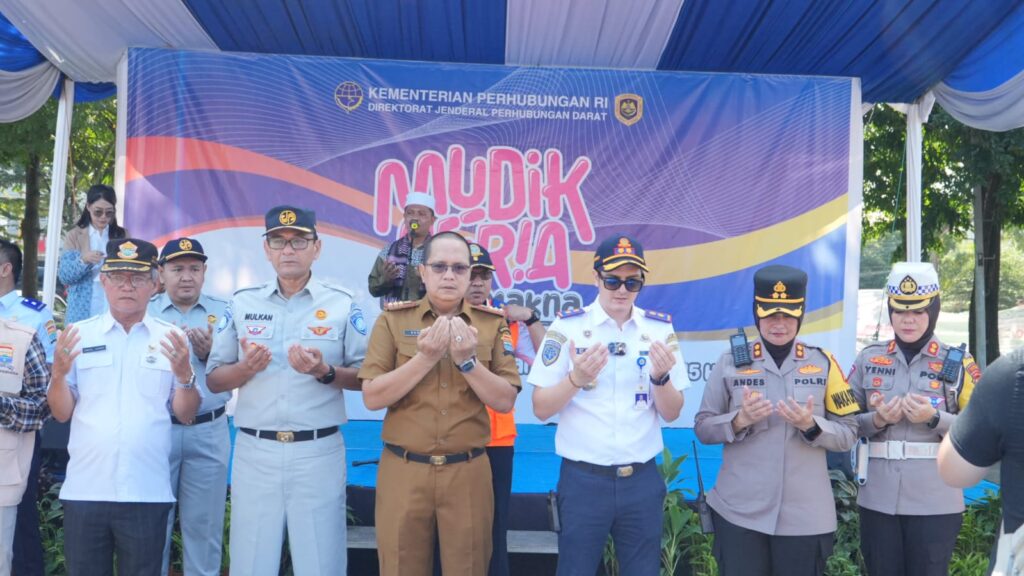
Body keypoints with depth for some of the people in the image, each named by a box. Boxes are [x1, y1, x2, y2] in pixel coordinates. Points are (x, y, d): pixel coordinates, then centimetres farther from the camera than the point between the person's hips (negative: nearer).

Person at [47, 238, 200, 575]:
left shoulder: (172, 338, 3)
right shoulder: (78, 335, 5)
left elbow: (186, 415, 2)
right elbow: (61, 413, 5)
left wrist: (184, 374, -15)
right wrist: (59, 372, -12)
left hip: (147, 493, -1)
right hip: (84, 489, 1)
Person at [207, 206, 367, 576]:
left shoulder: (342, 305, 1)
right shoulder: (241, 304, 7)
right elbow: (213, 380, 8)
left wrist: (324, 372, -17)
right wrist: (245, 368, -12)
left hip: (318, 452, -2)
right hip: (255, 451, 2)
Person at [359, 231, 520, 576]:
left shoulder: (493, 324, 2)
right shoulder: (392, 319, 0)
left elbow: (505, 401, -2)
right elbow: (371, 398, -7)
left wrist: (467, 361, -16)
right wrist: (425, 358, -17)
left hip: (468, 471, 1)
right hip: (403, 470, 0)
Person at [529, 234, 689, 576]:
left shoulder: (660, 329, 2)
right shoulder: (567, 327, -5)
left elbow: (672, 414, 3)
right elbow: (541, 409, -5)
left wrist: (661, 376, -16)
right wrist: (576, 378, -22)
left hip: (643, 480, 2)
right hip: (583, 479, -2)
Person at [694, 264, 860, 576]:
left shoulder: (823, 363, 3)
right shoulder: (730, 362, 1)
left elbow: (849, 434, 2)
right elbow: (702, 428, 1)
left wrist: (811, 425, -16)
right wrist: (740, 420, -17)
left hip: (806, 515, 1)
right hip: (739, 511, -1)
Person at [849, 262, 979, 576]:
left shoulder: (957, 363, 0)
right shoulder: (868, 359, 6)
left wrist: (934, 418, -17)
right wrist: (877, 420, -12)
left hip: (936, 501, -2)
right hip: (878, 498, 2)